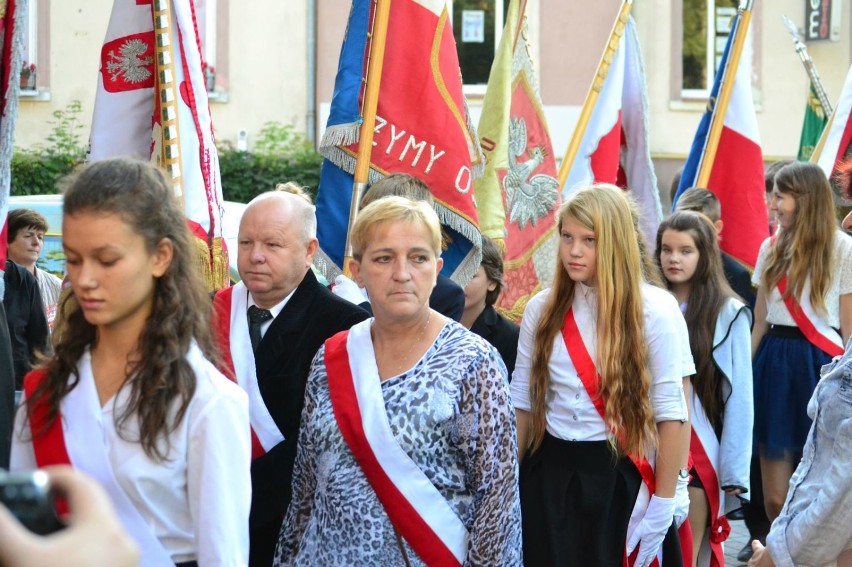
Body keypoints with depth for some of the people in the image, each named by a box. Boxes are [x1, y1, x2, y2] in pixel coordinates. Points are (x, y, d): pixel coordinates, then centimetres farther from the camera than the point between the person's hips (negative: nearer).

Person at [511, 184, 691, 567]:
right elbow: (523, 402, 9)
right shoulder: (542, 309, 4)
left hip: (619, 479, -4)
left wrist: (663, 504, -11)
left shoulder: (654, 311, -9)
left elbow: (671, 413, -9)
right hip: (549, 475, 4)